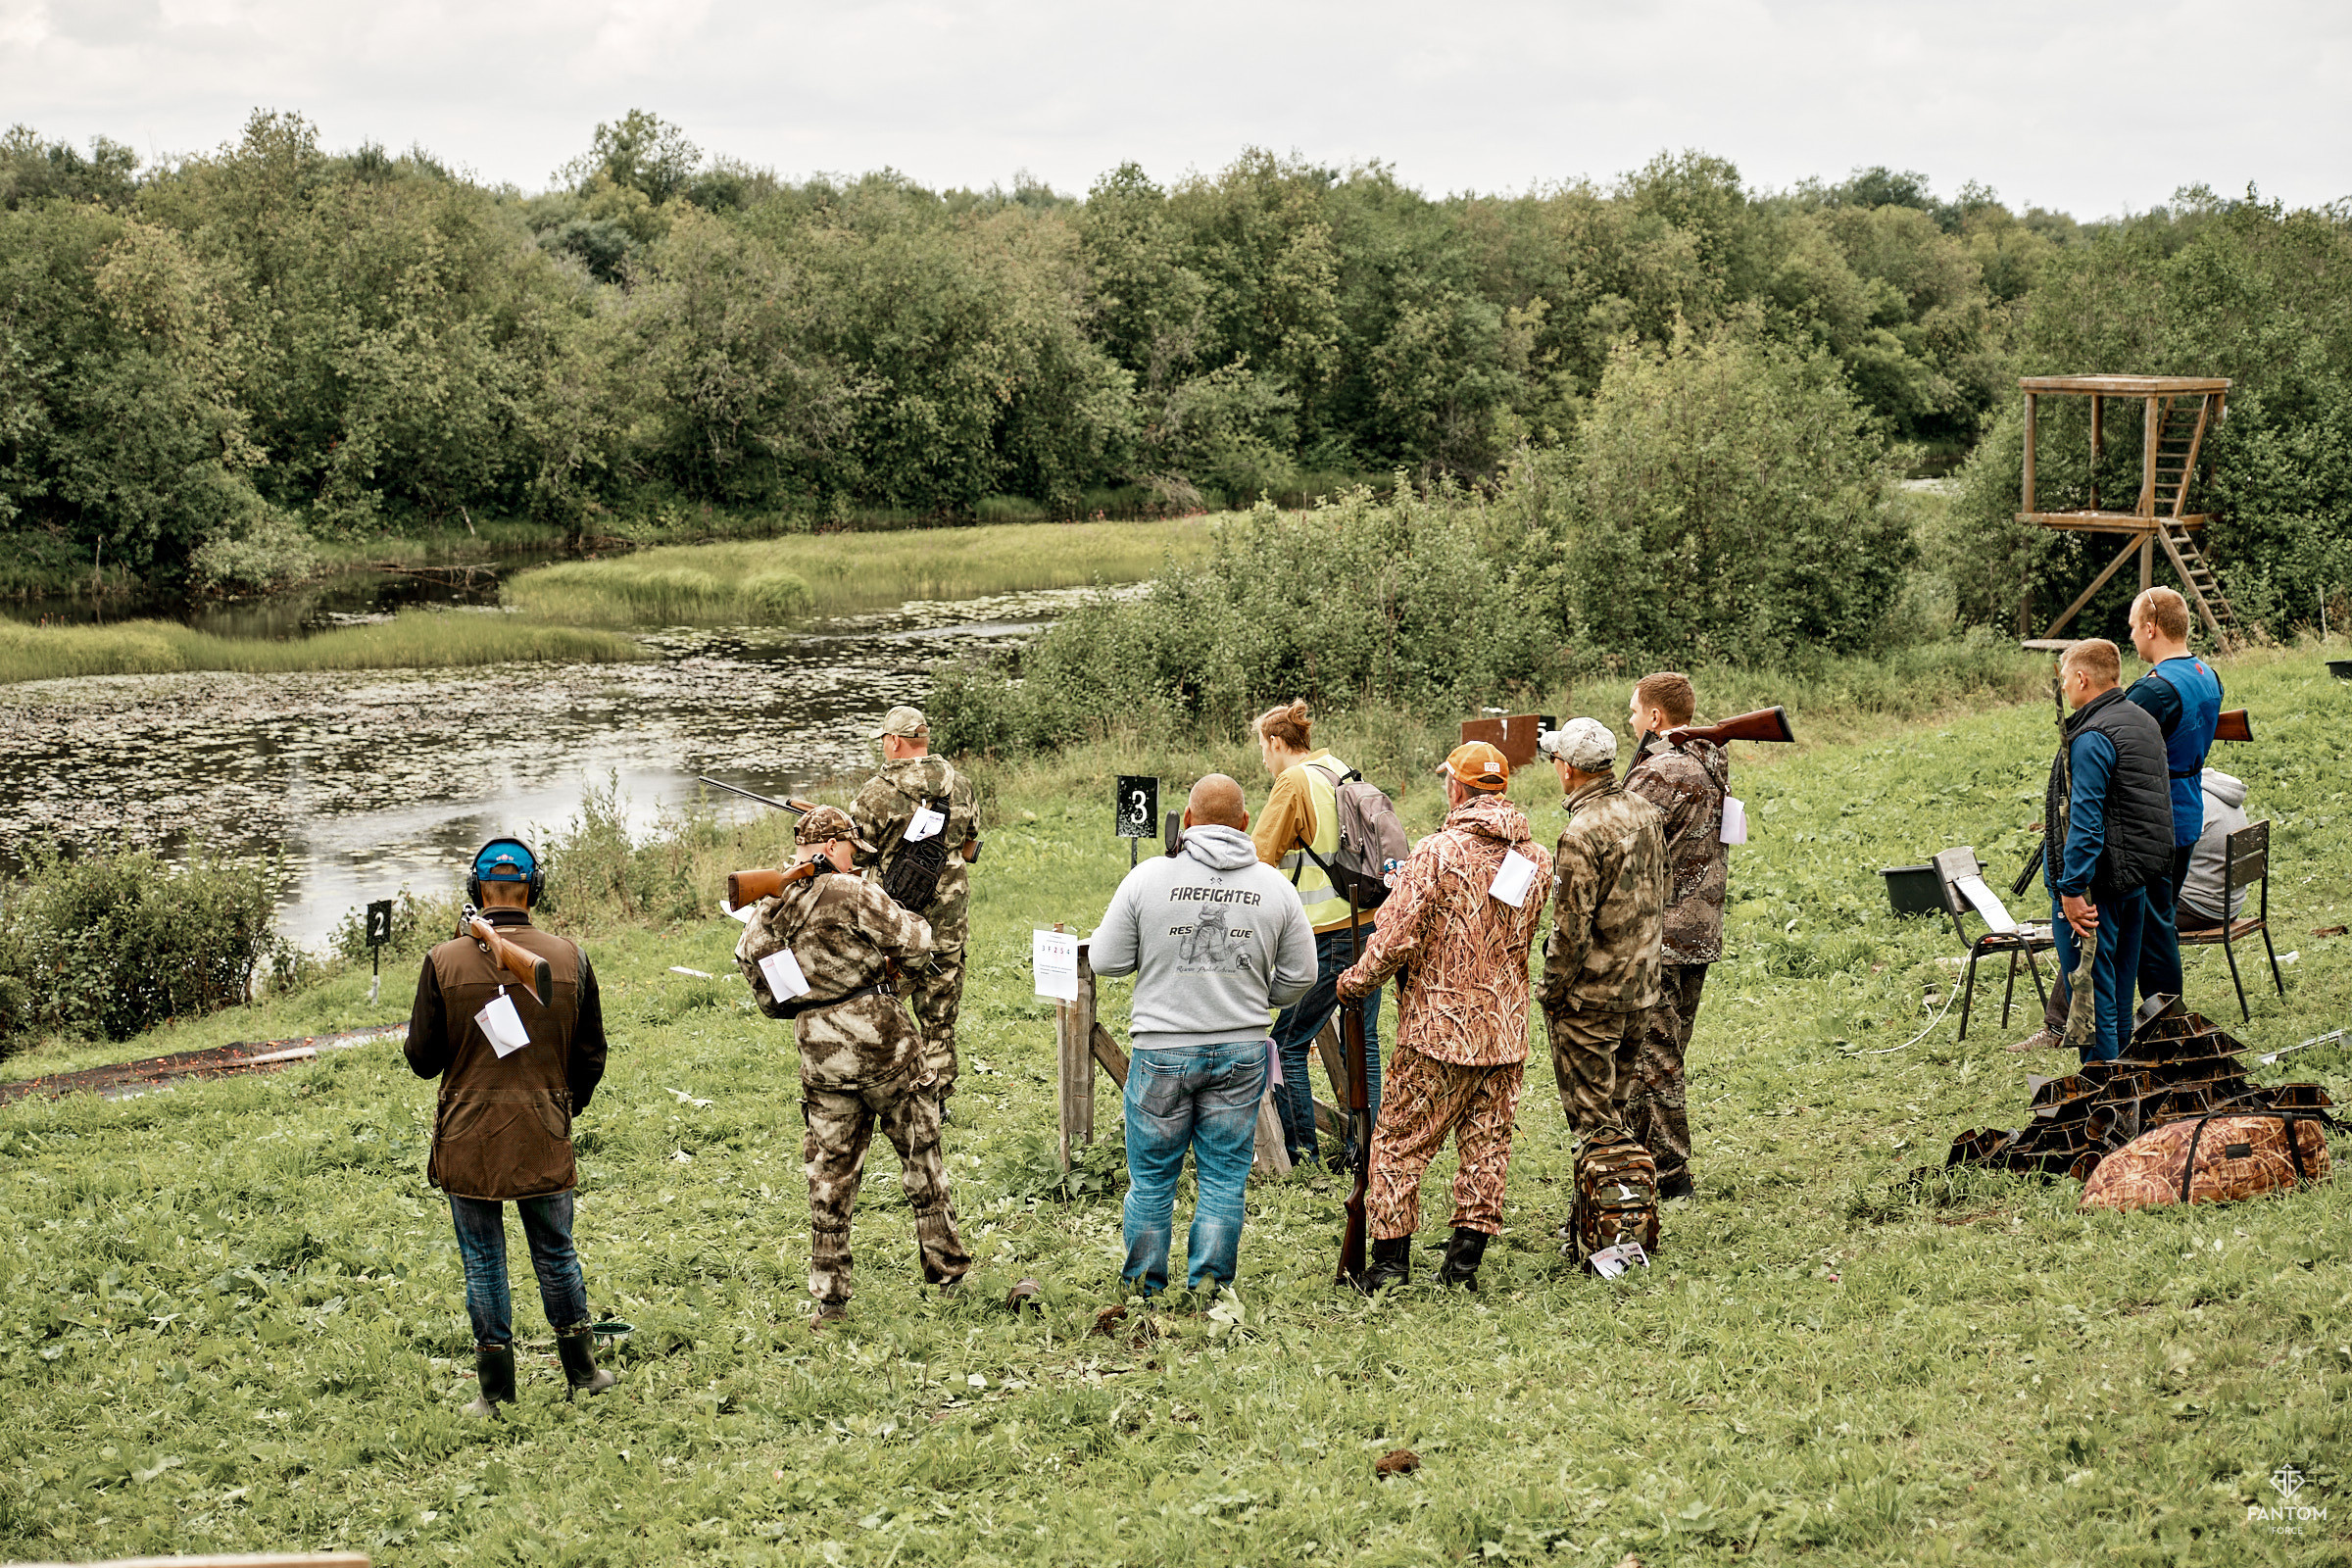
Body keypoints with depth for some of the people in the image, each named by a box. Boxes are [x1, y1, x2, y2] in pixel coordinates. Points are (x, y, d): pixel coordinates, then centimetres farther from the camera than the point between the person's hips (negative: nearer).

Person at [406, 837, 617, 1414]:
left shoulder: (444, 961, -10)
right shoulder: (569, 958, -3)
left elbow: (422, 1059, -5)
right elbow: (590, 1056, 5)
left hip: (469, 1139, -2)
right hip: (545, 1138, 2)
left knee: (483, 1262, 8)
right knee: (556, 1254, 16)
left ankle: (496, 1388, 12)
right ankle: (581, 1371, 25)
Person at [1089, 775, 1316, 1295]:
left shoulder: (1149, 877, -7)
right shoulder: (1274, 886, 1)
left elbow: (1106, 960, -1)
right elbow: (1299, 977, 7)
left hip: (1162, 1053, -2)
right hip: (1241, 1054, 2)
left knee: (1151, 1178, 10)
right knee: (1224, 1180, 9)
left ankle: (1143, 1288, 18)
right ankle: (1208, 1287, 9)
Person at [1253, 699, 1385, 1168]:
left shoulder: (1294, 784, -10)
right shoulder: (1344, 772, 12)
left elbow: (1258, 859, -10)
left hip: (1329, 936, -8)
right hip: (1369, 924, 8)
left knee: (1288, 1043, 0)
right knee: (1362, 1040, 12)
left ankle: (1300, 1151, 1)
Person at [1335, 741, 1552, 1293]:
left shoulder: (1437, 852, -14)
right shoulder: (1535, 859, 4)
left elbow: (1398, 938, -16)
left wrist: (1354, 981, 0)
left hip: (1439, 1025, -5)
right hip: (1507, 1028, 5)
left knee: (1400, 1142, 5)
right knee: (1487, 1145, 11)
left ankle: (1390, 1261, 5)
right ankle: (1464, 1260, 11)